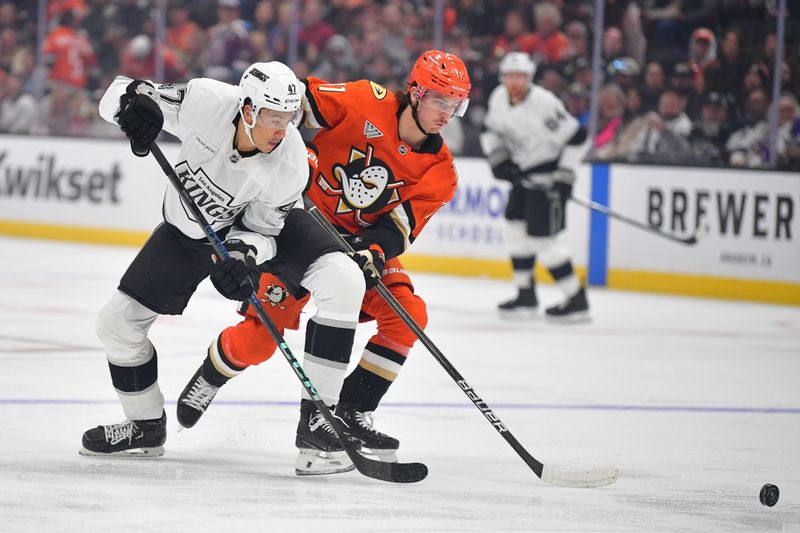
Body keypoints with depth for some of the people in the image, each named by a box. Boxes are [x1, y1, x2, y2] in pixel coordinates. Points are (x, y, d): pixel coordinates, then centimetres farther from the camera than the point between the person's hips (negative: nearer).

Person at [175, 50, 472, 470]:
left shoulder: (439, 171, -6)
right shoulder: (366, 102, -17)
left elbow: (401, 225, -13)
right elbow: (295, 100, -13)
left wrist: (373, 253, -31)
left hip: (363, 240, 5)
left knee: (407, 315, -13)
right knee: (264, 332, -12)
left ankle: (352, 414, -3)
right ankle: (211, 376, 21)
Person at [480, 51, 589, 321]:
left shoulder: (544, 103, -26)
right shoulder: (499, 98, -2)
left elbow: (575, 139, -25)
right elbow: (492, 130, 16)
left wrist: (560, 175, -23)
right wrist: (497, 158, 2)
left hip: (550, 172, -9)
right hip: (523, 173, 9)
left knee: (541, 236, -12)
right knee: (517, 226, 13)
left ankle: (577, 300, -7)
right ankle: (526, 294, 25)